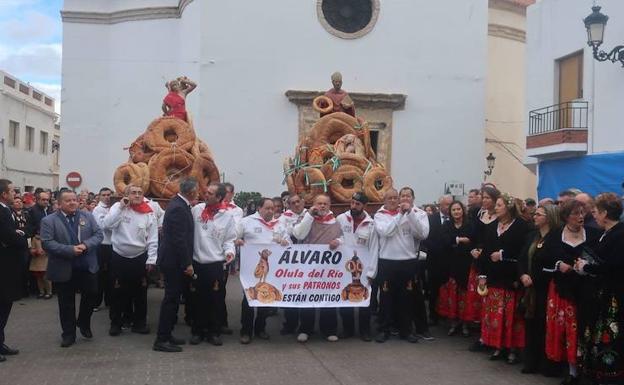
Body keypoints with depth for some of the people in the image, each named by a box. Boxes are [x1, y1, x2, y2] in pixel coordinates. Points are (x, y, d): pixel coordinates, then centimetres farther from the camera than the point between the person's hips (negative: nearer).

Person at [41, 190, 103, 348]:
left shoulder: (87, 216, 5)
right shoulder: (49, 221, -6)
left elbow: (99, 234, 1)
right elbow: (47, 243, -15)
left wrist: (86, 245, -18)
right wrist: (70, 250, -23)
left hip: (87, 266, 3)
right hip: (63, 269, -2)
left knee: (91, 295, 8)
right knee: (66, 303, 8)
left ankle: (84, 324, 33)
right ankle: (69, 334, 20)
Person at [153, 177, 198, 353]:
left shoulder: (178, 204, 11)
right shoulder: (179, 208, -20)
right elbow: (179, 239, -23)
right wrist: (187, 264, -18)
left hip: (172, 260, 10)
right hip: (173, 261, -10)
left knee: (173, 298, 15)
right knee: (171, 299, -4)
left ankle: (166, 334, 24)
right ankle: (161, 340, 2)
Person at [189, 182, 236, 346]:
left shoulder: (227, 216, -3)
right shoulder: (197, 209, 0)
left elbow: (229, 240, 2)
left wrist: (230, 251, -18)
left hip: (215, 264, -1)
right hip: (197, 262, 2)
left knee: (216, 300, 5)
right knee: (199, 299, 12)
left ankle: (214, 332, 19)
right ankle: (197, 330, 24)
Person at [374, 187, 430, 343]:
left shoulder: (417, 213, 2)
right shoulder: (380, 215, 1)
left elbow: (423, 234, -12)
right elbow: (385, 231, -17)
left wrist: (410, 212, -18)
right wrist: (400, 214, -15)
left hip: (408, 261, 1)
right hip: (387, 261, -1)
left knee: (406, 297, 9)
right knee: (386, 296, 7)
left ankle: (405, 330, 20)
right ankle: (385, 329, 17)